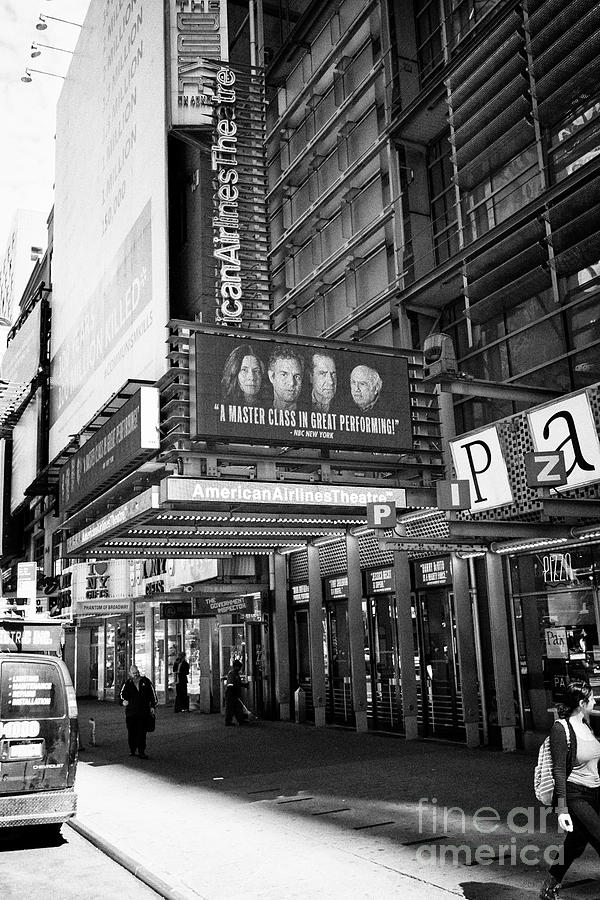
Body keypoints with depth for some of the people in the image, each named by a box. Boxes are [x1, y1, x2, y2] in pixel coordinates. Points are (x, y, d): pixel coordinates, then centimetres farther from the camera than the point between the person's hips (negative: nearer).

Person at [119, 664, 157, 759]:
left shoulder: (145, 681, 5)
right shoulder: (127, 684, 4)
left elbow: (152, 693, 11)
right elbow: (121, 694, 4)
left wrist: (153, 706, 7)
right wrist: (123, 701, -18)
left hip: (143, 712, -1)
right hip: (130, 712, 1)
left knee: (141, 732, -2)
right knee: (131, 732, 7)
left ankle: (141, 751, 3)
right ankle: (132, 750, 23)